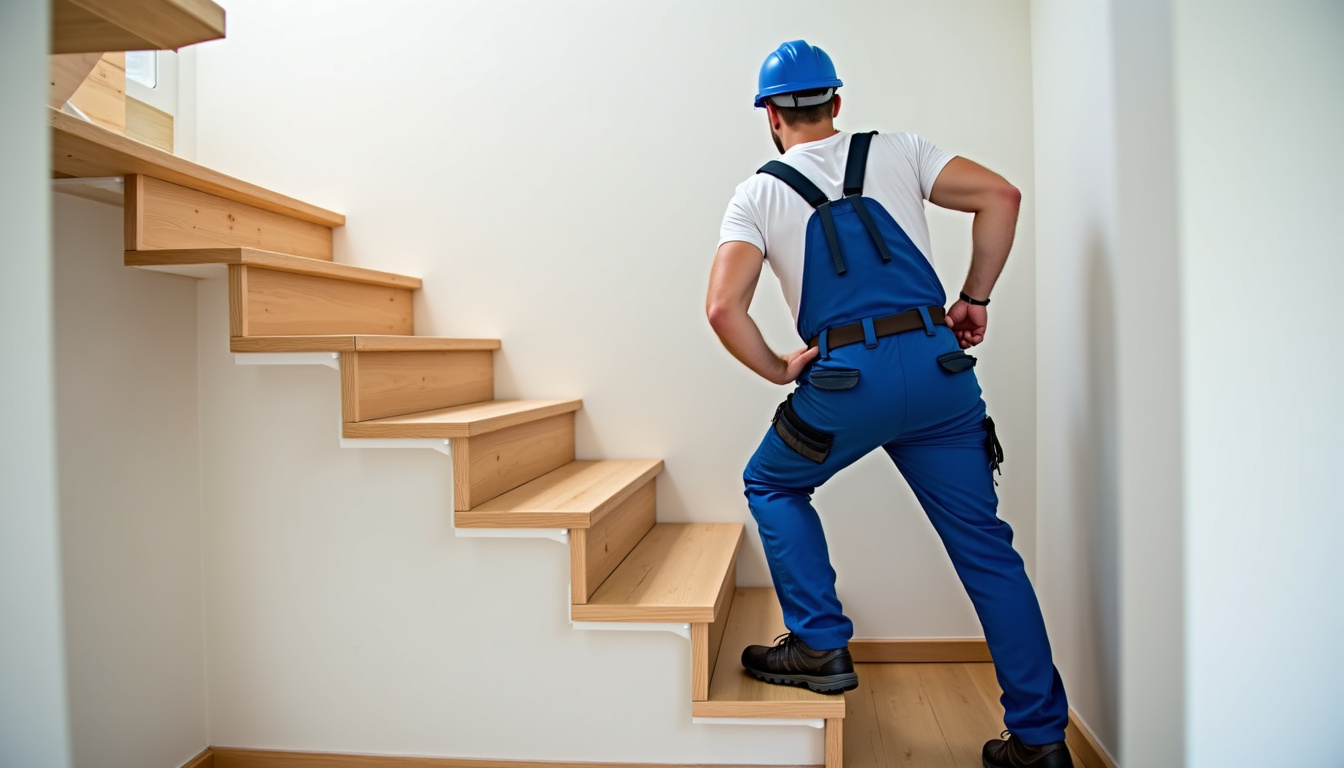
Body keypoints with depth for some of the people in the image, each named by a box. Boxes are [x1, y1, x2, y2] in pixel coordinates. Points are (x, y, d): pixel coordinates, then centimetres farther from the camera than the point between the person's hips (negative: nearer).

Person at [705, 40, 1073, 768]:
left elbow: (723, 307, -6)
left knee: (771, 485, 24)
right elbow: (1000, 196, 6)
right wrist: (974, 299, 11)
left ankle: (820, 645, 19)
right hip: (939, 363, 3)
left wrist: (780, 371, 7)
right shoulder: (896, 151, 16)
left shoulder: (757, 195, 9)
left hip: (847, 378, -3)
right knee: (986, 547, 12)